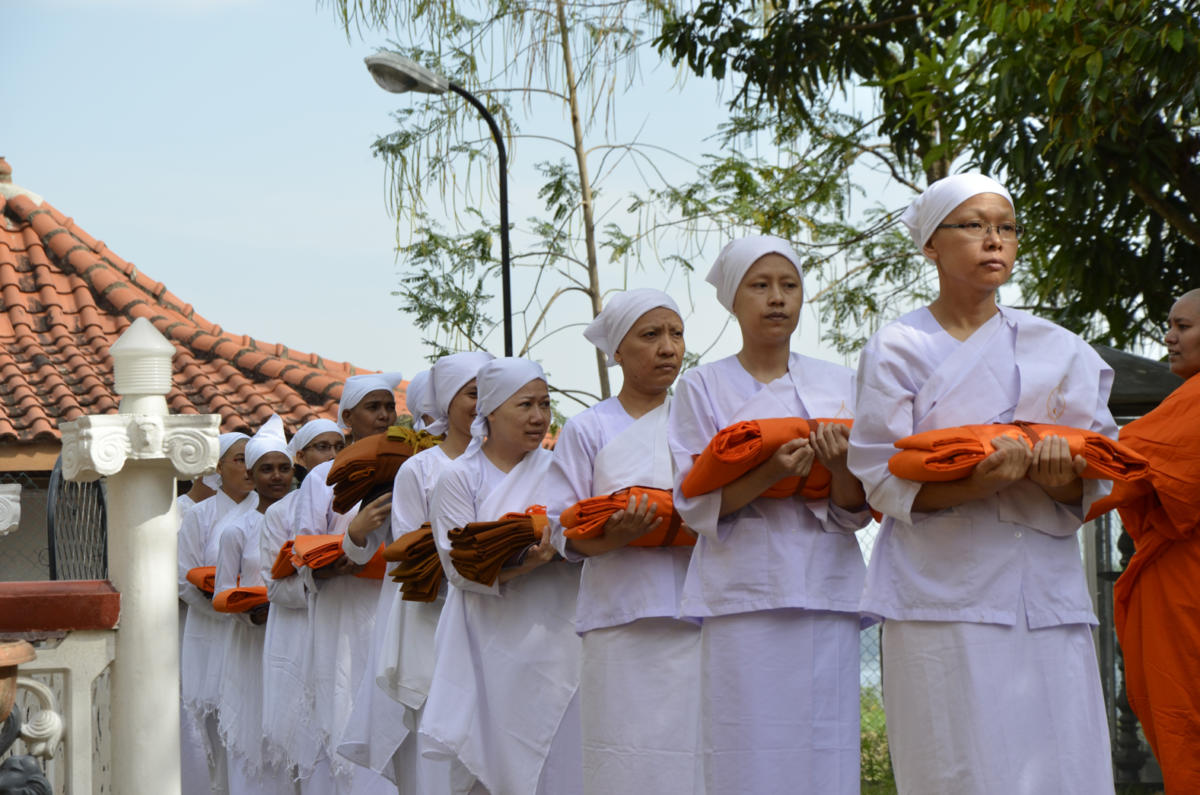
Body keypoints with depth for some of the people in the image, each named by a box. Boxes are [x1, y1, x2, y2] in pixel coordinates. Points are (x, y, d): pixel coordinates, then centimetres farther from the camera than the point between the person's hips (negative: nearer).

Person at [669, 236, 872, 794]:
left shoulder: (837, 384, 13)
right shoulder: (702, 387, 7)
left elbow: (856, 512, 8)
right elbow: (694, 504, -1)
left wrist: (840, 465, -14)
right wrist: (768, 475, -18)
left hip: (826, 591, 2)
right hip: (743, 595, -2)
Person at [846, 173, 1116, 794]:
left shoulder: (1058, 349, 13)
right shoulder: (898, 350, 5)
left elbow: (1090, 486, 7)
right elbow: (884, 481, -4)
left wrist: (1060, 472, -17)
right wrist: (982, 480, -22)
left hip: (1046, 594, 3)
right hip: (943, 595, -3)